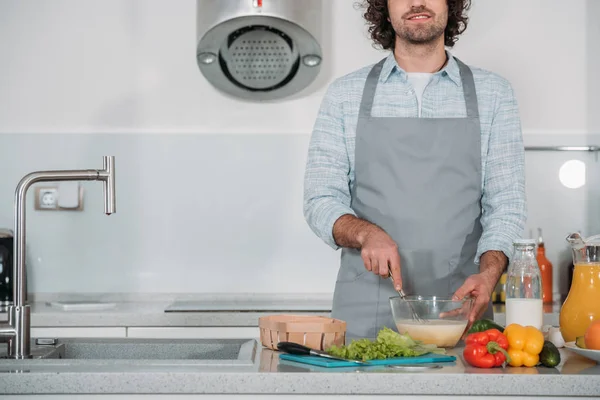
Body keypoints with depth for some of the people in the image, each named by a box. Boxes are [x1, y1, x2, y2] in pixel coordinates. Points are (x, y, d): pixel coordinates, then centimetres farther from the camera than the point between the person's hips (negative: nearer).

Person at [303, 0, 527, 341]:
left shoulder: (493, 93, 6)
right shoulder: (345, 95, 6)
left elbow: (506, 205, 1)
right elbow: (321, 201, 3)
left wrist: (488, 272, -18)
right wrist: (365, 233, -18)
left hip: (458, 310, 0)